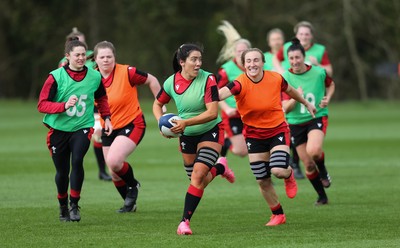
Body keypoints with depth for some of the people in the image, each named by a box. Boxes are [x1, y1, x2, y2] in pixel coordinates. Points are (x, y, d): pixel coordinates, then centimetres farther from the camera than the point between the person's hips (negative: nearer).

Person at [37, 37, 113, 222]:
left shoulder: (94, 77, 0)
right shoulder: (56, 77, -10)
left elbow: (101, 98, 22)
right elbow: (42, 105, -12)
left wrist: (106, 118, 14)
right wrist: (64, 105, -25)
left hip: (82, 127, 0)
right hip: (58, 129, 0)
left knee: (77, 161, -23)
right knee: (62, 171, 6)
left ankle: (74, 205, -12)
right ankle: (63, 207, 32)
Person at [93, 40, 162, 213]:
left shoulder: (127, 73, -17)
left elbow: (151, 81, -4)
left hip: (132, 124, -6)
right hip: (108, 129, 6)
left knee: (114, 161, -25)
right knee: (114, 173, 9)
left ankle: (133, 186, 5)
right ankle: (129, 203, 34)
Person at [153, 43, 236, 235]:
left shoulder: (208, 79, -20)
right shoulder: (172, 82, -9)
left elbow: (212, 113, -26)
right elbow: (157, 105, 8)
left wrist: (186, 122, -34)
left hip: (211, 132, -4)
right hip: (187, 136, 4)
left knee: (198, 175, -20)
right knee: (199, 182, 12)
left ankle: (185, 221, -14)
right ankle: (219, 168, 45)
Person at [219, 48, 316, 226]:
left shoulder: (275, 79, -13)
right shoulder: (240, 84, -20)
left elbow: (290, 90, 10)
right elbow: (222, 93, -41)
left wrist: (306, 103, 27)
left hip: (278, 131, 0)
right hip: (254, 135, 1)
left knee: (278, 170, -22)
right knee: (262, 181, 5)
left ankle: (289, 175, 17)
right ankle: (278, 215, 28)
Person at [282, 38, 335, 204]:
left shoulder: (319, 72, -8)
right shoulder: (285, 78, -9)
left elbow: (330, 85, 16)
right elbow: (285, 108, -11)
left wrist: (327, 98, -2)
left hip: (317, 117, -2)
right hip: (295, 123, 2)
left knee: (313, 151, -30)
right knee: (308, 164, 4)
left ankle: (323, 171, 4)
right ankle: (322, 196, 24)